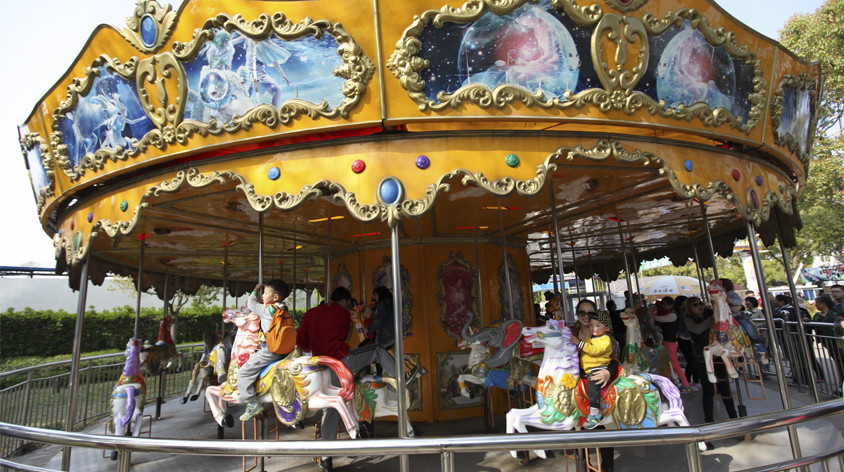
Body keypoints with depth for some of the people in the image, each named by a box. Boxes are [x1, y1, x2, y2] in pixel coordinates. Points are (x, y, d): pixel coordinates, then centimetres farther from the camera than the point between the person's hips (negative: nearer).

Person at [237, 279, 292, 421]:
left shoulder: (268, 310, -15)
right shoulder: (282, 310, 9)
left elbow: (251, 304, -2)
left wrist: (255, 291, 14)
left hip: (269, 351, -9)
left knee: (244, 372, -7)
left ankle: (252, 403, -7)